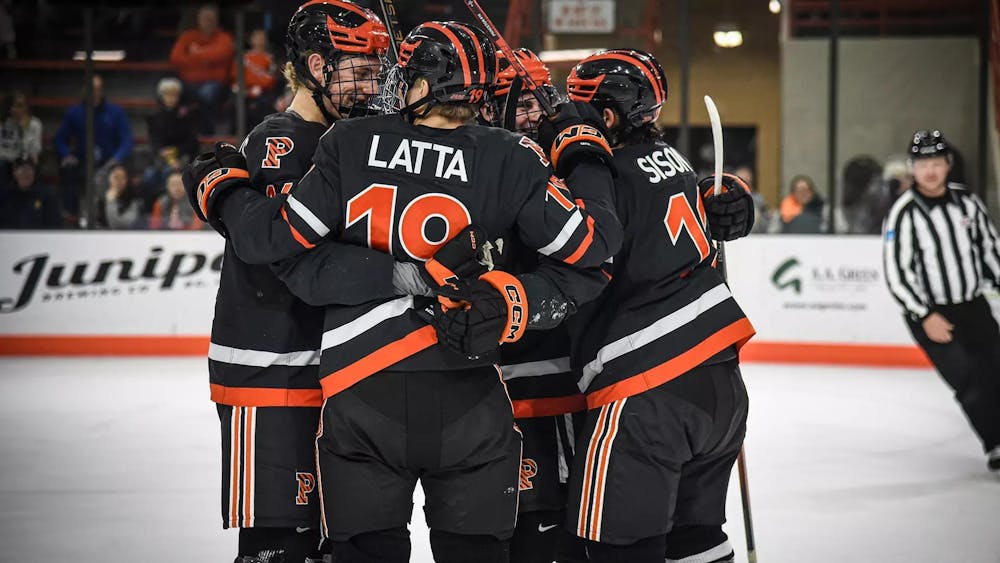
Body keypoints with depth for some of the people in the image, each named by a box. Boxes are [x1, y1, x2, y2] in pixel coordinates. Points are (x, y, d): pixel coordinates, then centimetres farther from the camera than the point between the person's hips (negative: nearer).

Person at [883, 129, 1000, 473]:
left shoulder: (966, 202, 2)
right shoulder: (904, 213, -14)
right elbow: (896, 272, -15)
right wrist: (926, 317, -18)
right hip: (929, 314, -5)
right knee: (970, 381, -14)